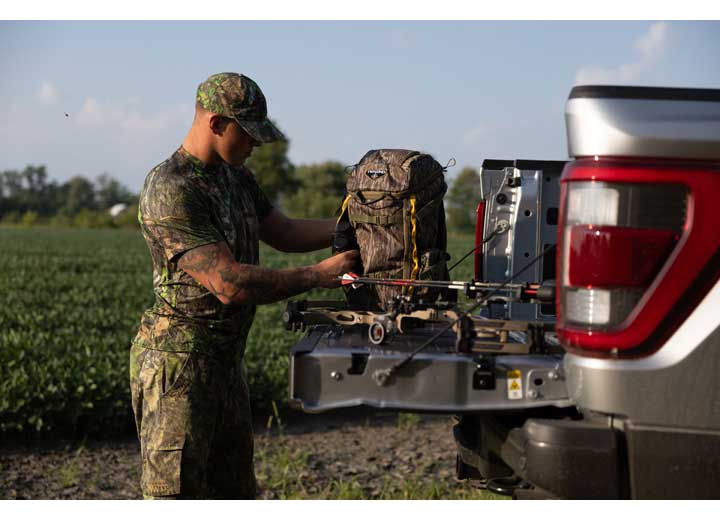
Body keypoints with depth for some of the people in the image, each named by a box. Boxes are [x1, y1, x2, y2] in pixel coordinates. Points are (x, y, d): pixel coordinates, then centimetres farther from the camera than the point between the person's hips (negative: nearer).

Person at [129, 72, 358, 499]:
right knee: (174, 494, -6)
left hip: (226, 358, 10)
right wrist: (320, 275, -20)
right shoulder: (170, 191, -21)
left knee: (235, 491, 16)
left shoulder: (235, 175, 10)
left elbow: (284, 233, 22)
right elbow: (229, 283, -27)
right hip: (179, 359, -10)